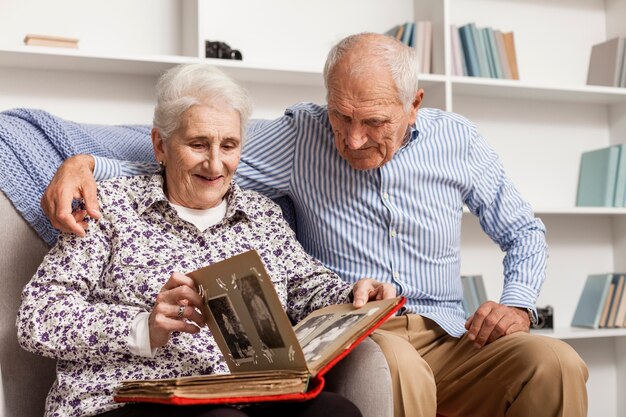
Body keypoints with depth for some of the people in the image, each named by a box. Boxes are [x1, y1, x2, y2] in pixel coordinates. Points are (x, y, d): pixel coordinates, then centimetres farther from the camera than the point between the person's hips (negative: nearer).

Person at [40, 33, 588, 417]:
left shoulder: (458, 140, 6)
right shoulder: (300, 135, 1)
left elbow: (524, 232, 18)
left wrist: (518, 304, -1)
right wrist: (86, 163, -15)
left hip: (449, 335, 3)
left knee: (556, 364, -27)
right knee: (394, 369, -39)